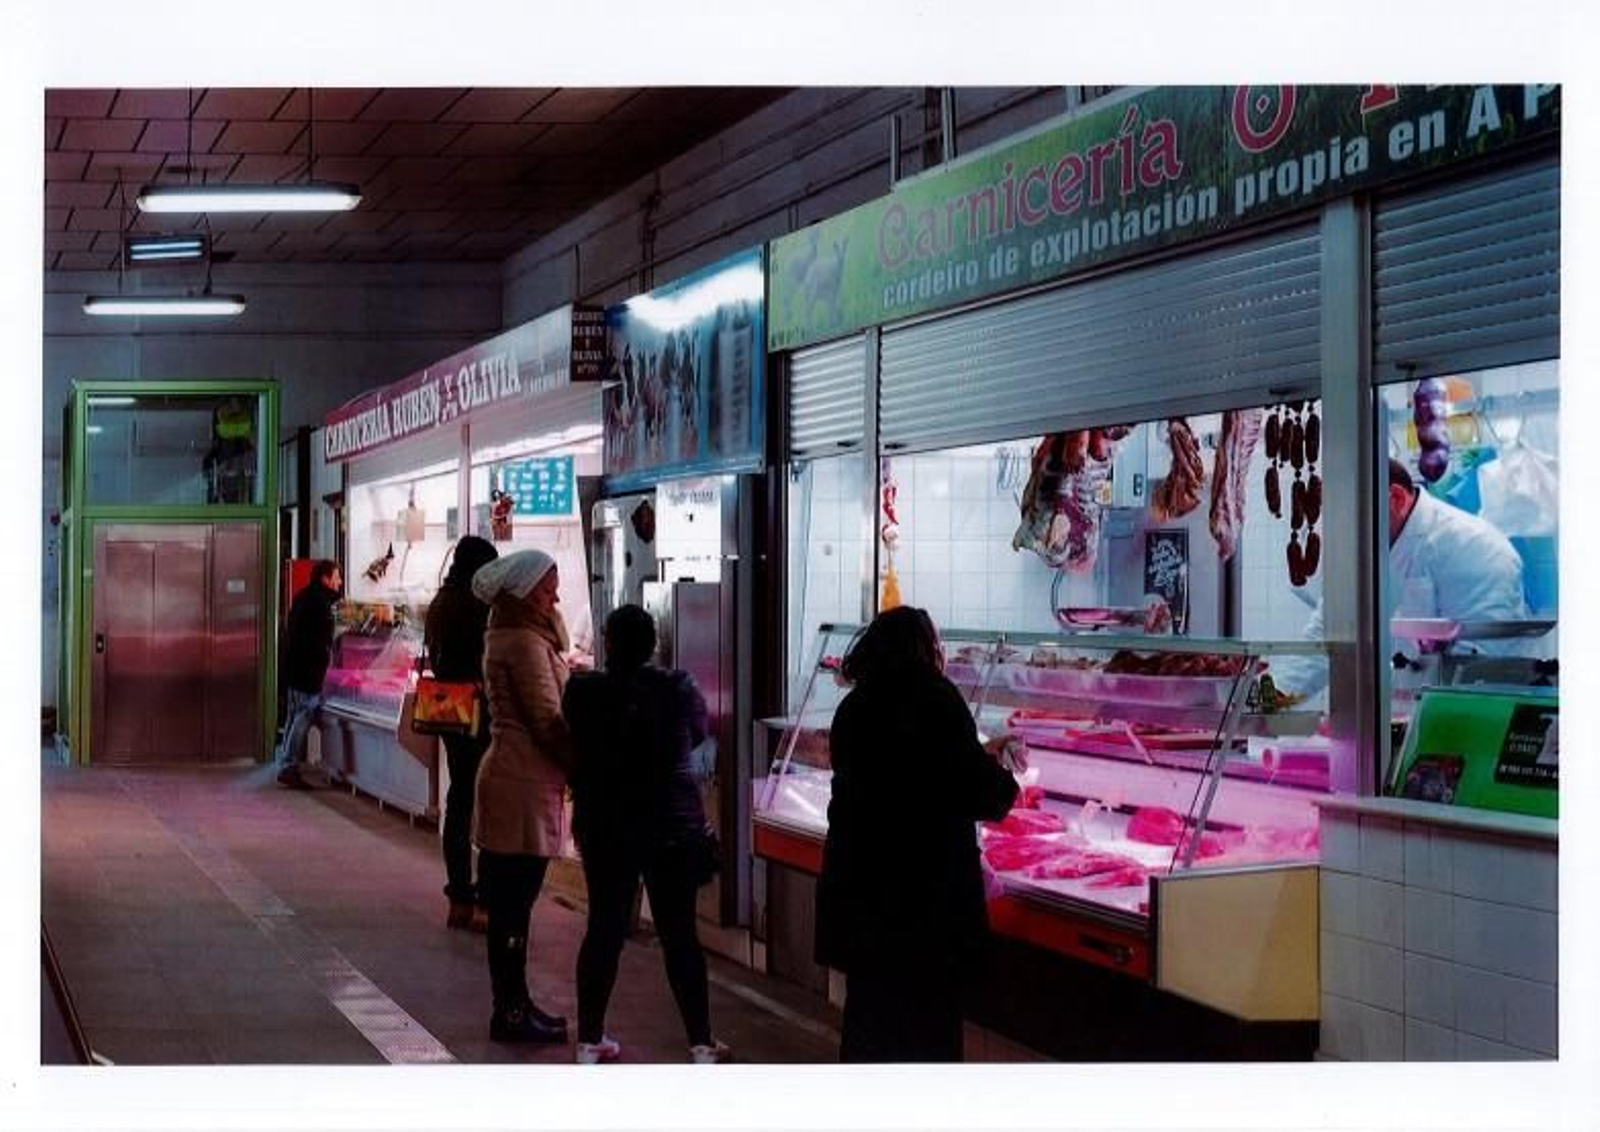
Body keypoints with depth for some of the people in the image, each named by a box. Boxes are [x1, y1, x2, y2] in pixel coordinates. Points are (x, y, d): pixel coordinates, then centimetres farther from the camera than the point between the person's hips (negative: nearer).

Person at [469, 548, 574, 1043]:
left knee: (509, 900, 14)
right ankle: (511, 1012, 1)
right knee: (514, 902, -5)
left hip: (509, 775, 10)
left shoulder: (508, 637, 17)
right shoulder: (525, 642, -15)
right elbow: (549, 720, -17)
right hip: (524, 783, -10)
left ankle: (513, 1005, 20)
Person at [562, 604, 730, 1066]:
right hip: (674, 825, -1)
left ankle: (589, 1039, 16)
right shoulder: (679, 689, -11)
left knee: (604, 928, 11)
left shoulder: (581, 692, -9)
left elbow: (572, 752, 3)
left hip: (603, 828, 1)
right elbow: (699, 734, 8)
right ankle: (700, 1043, 10)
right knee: (679, 933, 6)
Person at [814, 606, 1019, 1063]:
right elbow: (980, 794, -13)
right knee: (927, 1026, 2)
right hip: (927, 889, -6)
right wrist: (1007, 780, 9)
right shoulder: (935, 698, -11)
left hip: (858, 889, 6)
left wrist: (981, 755, 24)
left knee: (868, 1014, 14)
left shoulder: (854, 707, 7)